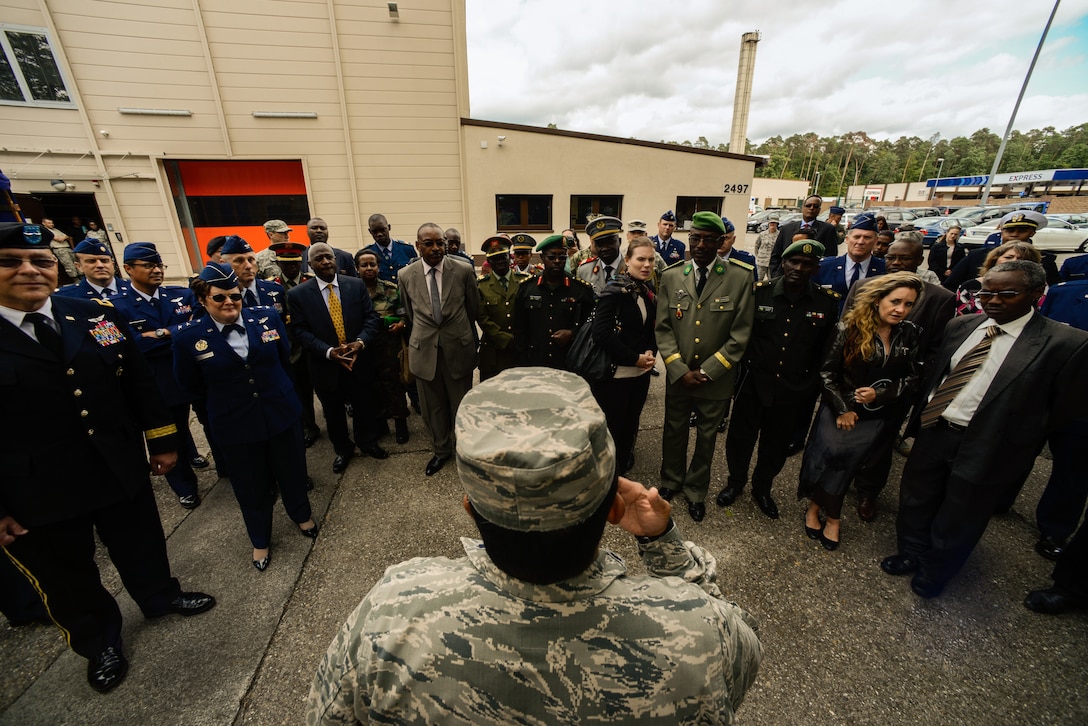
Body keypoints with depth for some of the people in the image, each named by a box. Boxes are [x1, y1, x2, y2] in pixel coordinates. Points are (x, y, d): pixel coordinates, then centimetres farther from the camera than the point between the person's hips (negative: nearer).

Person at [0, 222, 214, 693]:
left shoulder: (97, 315, -2)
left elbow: (140, 382, 3)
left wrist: (162, 440, 3)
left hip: (122, 467, 3)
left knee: (141, 546, 22)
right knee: (66, 577, 19)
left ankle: (160, 597, 49)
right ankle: (99, 641, 44)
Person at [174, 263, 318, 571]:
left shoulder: (267, 318, -7)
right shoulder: (189, 338, -11)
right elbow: (191, 385, 2)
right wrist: (225, 402, 11)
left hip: (282, 413, 1)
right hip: (235, 426, -1)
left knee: (291, 470, 18)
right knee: (251, 486, 15)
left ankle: (301, 515, 46)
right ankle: (260, 540, 39)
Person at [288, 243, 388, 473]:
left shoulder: (356, 285, -3)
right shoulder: (298, 294, -7)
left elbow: (371, 317, -4)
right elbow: (301, 331, -9)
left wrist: (360, 342, -20)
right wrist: (329, 351, -22)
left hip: (359, 361, 1)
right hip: (326, 366, 0)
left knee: (364, 407, 17)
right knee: (333, 413, 17)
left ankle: (368, 443, 41)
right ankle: (343, 449, 40)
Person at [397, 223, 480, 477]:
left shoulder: (464, 272, -7)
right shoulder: (406, 276, -3)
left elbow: (474, 309, 6)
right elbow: (410, 315, 11)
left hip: (458, 349, -1)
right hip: (424, 351, 2)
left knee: (461, 405, 13)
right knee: (432, 407, 15)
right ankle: (440, 450, 38)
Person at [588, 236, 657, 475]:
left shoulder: (649, 293, 8)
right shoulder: (614, 291, -13)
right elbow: (601, 333, -20)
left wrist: (650, 353, -3)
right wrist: (635, 358, -17)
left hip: (640, 374, 7)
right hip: (613, 375, -7)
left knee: (629, 429, 18)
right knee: (611, 432, 5)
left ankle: (622, 475, 39)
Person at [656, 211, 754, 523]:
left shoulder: (741, 278, -9)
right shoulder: (671, 276, -3)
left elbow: (740, 335, -10)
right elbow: (663, 328, -3)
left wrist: (706, 372, -14)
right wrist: (680, 370, -12)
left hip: (716, 378, -1)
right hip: (678, 376, 2)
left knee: (706, 437, 16)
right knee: (674, 431, 17)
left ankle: (696, 490, 39)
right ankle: (671, 480, 43)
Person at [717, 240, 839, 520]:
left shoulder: (828, 302, -5)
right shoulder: (759, 292, -8)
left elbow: (827, 349, 2)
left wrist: (813, 385, 1)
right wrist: (744, 364, -3)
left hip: (794, 391, 1)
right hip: (754, 383, -1)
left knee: (776, 444, 18)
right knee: (740, 436, 12)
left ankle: (762, 488, 42)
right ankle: (735, 481, 39)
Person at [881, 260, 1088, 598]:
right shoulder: (960, 326, 2)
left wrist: (1014, 452, -6)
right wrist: (920, 416, 3)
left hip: (984, 449, -4)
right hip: (933, 431, 4)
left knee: (957, 520, 16)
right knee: (916, 501, 21)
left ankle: (933, 572, 41)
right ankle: (911, 554, 45)